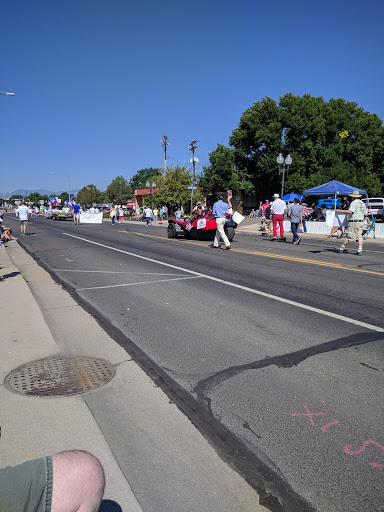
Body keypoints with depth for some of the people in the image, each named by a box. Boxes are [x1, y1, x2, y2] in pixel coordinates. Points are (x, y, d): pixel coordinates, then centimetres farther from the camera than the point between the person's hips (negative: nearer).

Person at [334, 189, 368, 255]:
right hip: (361, 222, 8)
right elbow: (366, 214, 19)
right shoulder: (362, 203, 16)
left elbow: (350, 211, -25)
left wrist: (340, 211, -22)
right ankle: (360, 251, -3)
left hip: (353, 222, -8)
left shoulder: (354, 202, -10)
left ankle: (341, 249, 8)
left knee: (349, 236, -2)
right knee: (359, 236, 4)